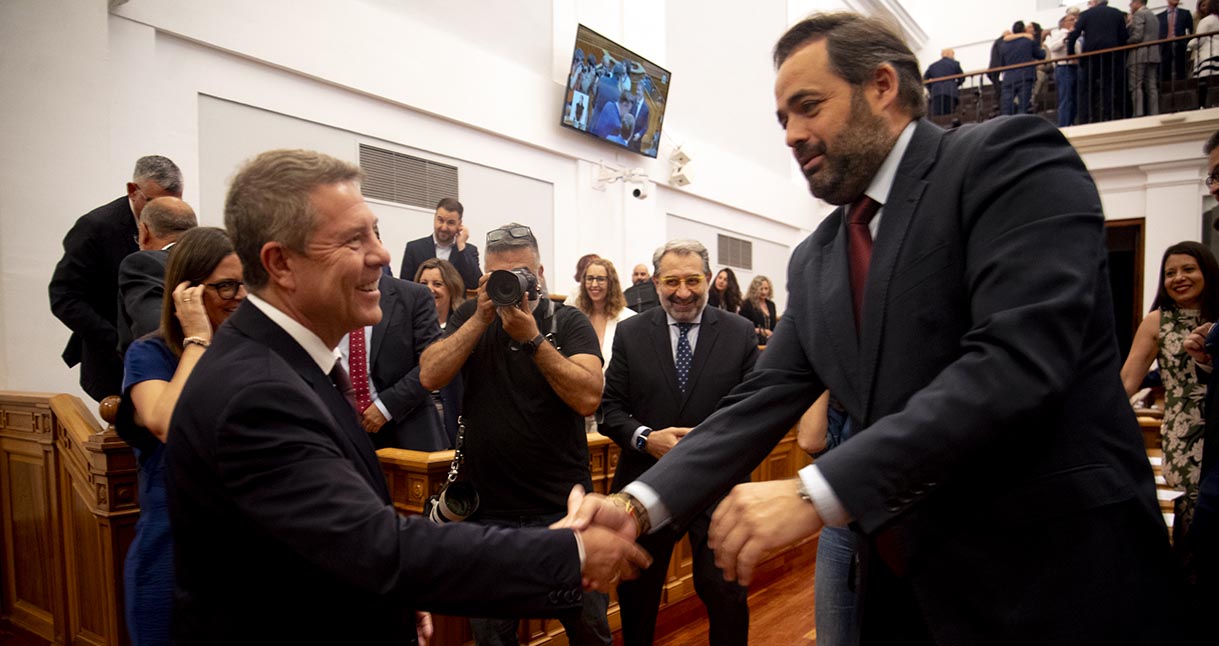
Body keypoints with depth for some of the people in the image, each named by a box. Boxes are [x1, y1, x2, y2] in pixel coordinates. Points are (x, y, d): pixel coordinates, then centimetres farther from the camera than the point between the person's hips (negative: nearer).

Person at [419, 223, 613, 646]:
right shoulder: (469, 317, 5)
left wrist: (532, 337, -22)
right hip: (487, 511, 2)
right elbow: (430, 377, -10)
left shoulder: (569, 322, -4)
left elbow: (588, 399, -18)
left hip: (563, 507, -2)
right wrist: (481, 318, -15)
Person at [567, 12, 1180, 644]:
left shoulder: (1008, 158, -11)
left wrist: (814, 493, -27)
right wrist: (639, 504, -10)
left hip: (1053, 575, -6)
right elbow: (763, 399, 3)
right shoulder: (814, 260, 9)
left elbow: (1018, 360, -23)